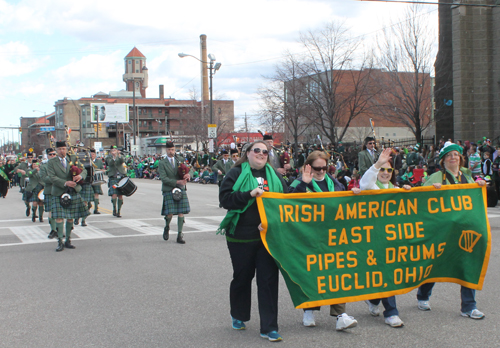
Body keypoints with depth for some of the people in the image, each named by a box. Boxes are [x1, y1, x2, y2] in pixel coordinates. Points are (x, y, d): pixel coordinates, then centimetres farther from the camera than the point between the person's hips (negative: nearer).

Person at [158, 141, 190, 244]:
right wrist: (177, 182, -18)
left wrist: (188, 174, -14)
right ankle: (167, 227, 24)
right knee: (170, 213, -8)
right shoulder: (162, 163, 0)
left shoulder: (180, 160, 12)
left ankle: (180, 235, 6)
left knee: (181, 212, -1)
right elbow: (164, 178, -9)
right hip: (168, 190, -3)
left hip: (181, 189, 3)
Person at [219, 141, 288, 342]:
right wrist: (250, 194, -20)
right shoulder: (236, 174, 0)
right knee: (242, 277, 13)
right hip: (241, 236, -2)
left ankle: (269, 328, 4)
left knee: (269, 279, -2)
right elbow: (225, 198, -11)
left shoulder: (274, 175, 12)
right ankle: (238, 317, 37)